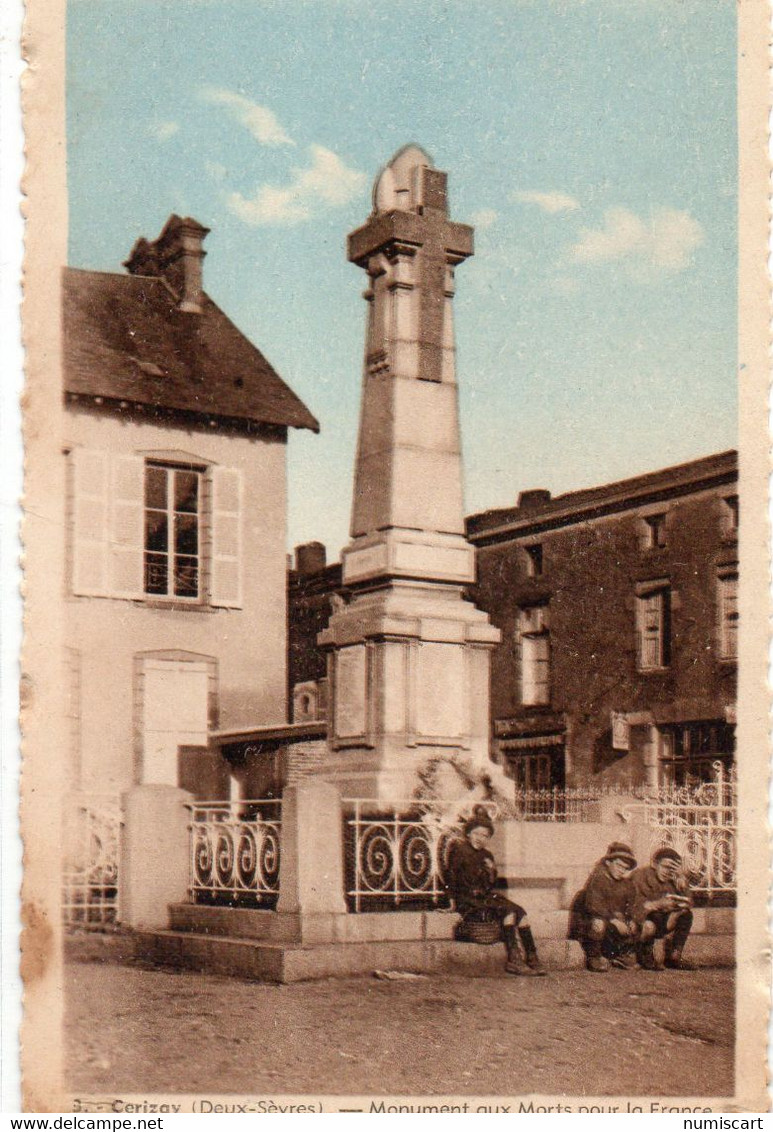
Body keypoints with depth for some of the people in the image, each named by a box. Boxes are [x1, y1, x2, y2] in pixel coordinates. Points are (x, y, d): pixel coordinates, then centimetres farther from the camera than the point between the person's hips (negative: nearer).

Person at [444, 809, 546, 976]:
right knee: (508, 910, -25)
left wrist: (492, 871, 0)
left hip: (482, 899, 7)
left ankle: (532, 958, -19)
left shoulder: (486, 854, 16)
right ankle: (513, 960, -27)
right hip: (466, 903, -7)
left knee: (520, 912, -15)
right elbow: (451, 882, -9)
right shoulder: (459, 849, -5)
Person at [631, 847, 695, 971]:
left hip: (661, 925, 6)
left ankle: (673, 956, -5)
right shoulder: (640, 876, -16)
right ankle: (644, 956, -6)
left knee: (686, 914, -14)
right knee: (649, 926, -37)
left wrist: (681, 878, -21)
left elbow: (688, 904, -10)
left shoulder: (672, 880, -1)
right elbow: (635, 908, -26)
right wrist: (659, 904, -39)